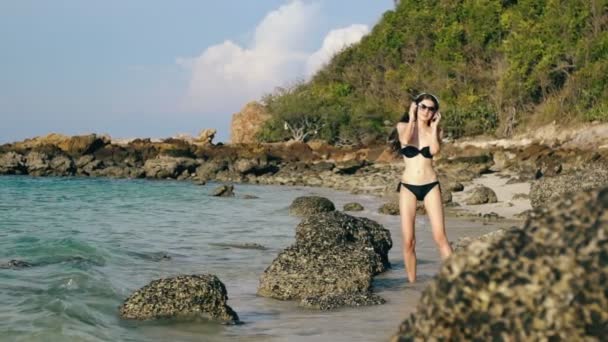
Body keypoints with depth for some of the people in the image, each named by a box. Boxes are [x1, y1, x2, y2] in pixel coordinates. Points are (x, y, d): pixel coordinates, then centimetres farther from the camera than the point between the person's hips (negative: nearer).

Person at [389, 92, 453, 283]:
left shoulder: (435, 131, 6)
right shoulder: (404, 126, 4)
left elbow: (435, 150, -15)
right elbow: (405, 140, -20)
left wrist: (434, 126, -9)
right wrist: (411, 119, -9)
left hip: (430, 186, 0)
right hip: (408, 187, 0)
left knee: (440, 237, -9)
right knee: (408, 240, -3)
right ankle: (412, 282, 6)